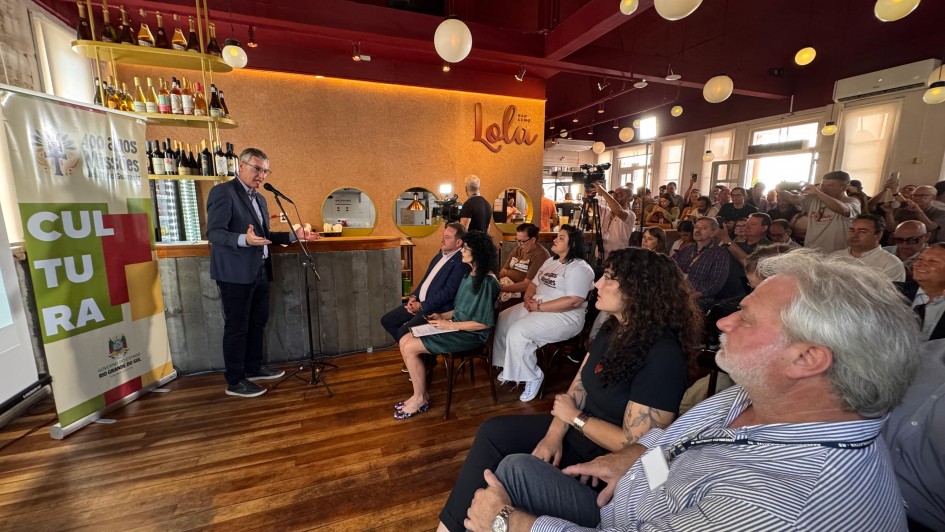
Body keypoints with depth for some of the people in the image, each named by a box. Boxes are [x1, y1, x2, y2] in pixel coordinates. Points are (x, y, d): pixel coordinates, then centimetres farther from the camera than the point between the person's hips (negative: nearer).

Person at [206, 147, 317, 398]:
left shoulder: (259, 199, 16)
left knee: (258, 322, 16)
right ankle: (234, 381, 13)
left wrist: (294, 235, 7)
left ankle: (254, 368, 32)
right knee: (237, 327, 0)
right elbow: (213, 233, -18)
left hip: (259, 271, 8)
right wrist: (244, 239, -35)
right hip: (236, 273, -8)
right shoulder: (223, 192, -10)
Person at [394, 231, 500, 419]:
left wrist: (449, 325, -17)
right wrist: (443, 316, 3)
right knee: (404, 341, -3)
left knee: (410, 348, -15)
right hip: (457, 326, 9)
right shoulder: (469, 274, 9)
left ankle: (420, 399, 5)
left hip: (471, 334, -9)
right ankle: (420, 392, 8)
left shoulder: (487, 282, -19)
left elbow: (484, 322, -21)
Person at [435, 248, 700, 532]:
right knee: (493, 431, 0)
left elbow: (633, 445, -26)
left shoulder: (662, 356, -27)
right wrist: (554, 435, -11)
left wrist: (575, 417, -14)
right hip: (577, 430, 8)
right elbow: (576, 389, 2)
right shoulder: (612, 330, 0)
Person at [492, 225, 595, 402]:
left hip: (565, 316, -10)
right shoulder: (550, 261, 15)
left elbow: (574, 301, -25)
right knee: (503, 320, 3)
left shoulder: (579, 268, -15)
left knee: (517, 333, -25)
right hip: (537, 307, 10)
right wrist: (528, 298, -5)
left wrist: (539, 307, -22)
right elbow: (534, 283, 19)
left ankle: (533, 376, -4)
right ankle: (509, 367, 18)